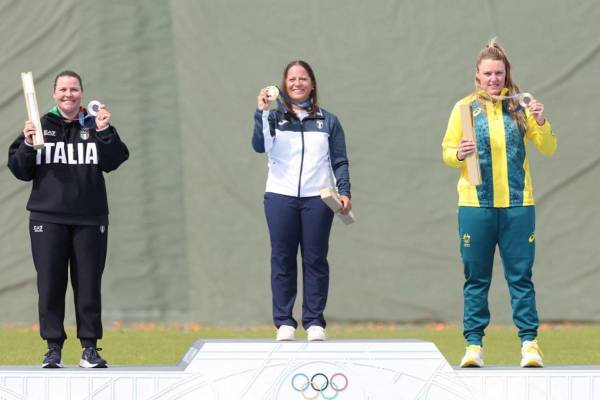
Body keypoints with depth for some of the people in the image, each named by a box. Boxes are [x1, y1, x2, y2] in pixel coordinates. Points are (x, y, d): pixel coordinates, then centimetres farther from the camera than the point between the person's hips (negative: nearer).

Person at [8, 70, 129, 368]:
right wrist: (26, 145, -11)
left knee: (88, 284, 1)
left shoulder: (94, 126, 7)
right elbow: (20, 171, 6)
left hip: (90, 220, 0)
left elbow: (114, 161, -5)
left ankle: (90, 348, 7)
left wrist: (105, 132, -19)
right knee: (50, 284, -1)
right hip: (47, 218, 0)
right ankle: (53, 348, 5)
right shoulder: (41, 127, 7)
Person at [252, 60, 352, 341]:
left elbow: (340, 161, 12)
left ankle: (314, 322, 5)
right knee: (282, 259, 0)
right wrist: (262, 113, -16)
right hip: (280, 197, 0)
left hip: (317, 199, 0)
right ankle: (284, 322, 4)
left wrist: (344, 191, -1)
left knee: (315, 260, 0)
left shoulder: (327, 121, 13)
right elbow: (259, 146, -7)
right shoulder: (274, 118, 9)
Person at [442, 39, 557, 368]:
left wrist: (541, 123, -14)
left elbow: (548, 149, 5)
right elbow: (446, 152, 6)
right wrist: (459, 154, -16)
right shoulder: (464, 108, 4)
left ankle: (529, 343, 1)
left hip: (517, 204, 0)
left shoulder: (519, 107, 6)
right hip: (475, 205, 0)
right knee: (476, 277, 3)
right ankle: (473, 344, 7)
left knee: (520, 276, 0)